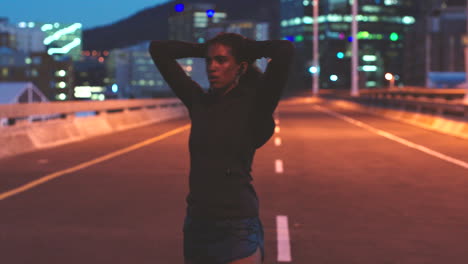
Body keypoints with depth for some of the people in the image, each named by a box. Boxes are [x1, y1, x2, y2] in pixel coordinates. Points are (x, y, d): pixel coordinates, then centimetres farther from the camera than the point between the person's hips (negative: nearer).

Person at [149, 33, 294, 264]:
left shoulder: (253, 106, -8)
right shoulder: (198, 101, 5)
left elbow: (285, 50, -20)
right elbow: (158, 50, 10)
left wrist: (248, 49, -3)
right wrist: (205, 50, 10)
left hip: (237, 227, -5)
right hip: (196, 224, 5)